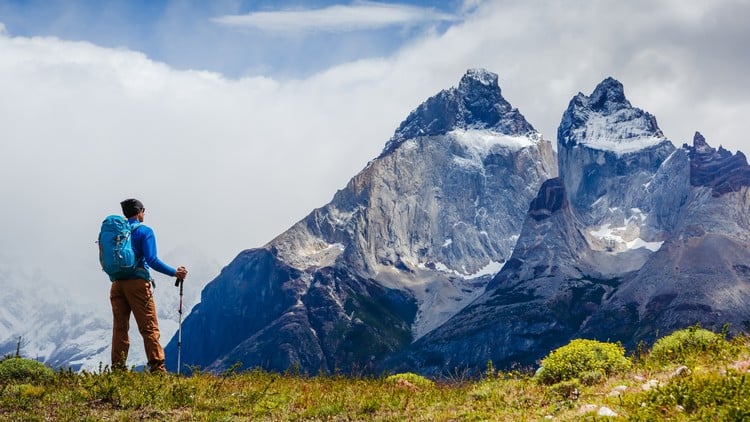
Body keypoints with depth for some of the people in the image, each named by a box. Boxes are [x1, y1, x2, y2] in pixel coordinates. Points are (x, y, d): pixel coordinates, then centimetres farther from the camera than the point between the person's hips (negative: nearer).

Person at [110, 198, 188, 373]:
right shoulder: (144, 231, -3)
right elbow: (152, 260, -12)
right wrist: (174, 273, -6)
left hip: (117, 284, 6)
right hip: (137, 282, -5)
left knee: (119, 327, 8)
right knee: (149, 328, -5)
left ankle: (118, 369, 6)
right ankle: (157, 368, -9)